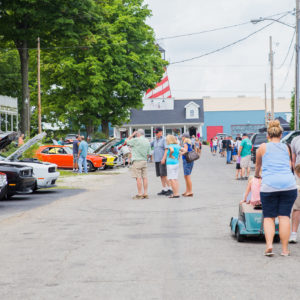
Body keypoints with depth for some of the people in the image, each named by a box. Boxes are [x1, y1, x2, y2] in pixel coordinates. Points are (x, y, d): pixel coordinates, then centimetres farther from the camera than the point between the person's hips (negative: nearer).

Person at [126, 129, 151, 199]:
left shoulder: (136, 140, -11)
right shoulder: (147, 141, 11)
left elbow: (127, 141, 2)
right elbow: (148, 153, 13)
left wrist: (132, 135, 8)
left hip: (137, 161, -7)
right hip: (144, 161, 7)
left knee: (138, 178, -6)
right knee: (144, 177, 7)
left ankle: (139, 194, -6)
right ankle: (145, 194, 8)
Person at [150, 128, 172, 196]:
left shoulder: (164, 139, -7)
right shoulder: (155, 140, 15)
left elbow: (166, 149, -14)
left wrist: (164, 158, -23)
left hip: (162, 160, -7)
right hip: (156, 160, 7)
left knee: (164, 175, -11)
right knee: (161, 175, 6)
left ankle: (169, 189, -5)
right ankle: (164, 190, 10)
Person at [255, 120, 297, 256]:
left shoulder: (263, 147, 10)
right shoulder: (286, 147, 16)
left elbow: (258, 165, 26)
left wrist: (256, 175, 47)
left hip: (269, 185, -1)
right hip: (289, 184, 1)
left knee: (268, 216, 7)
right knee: (284, 216, 4)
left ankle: (269, 245, -11)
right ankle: (285, 249, 3)